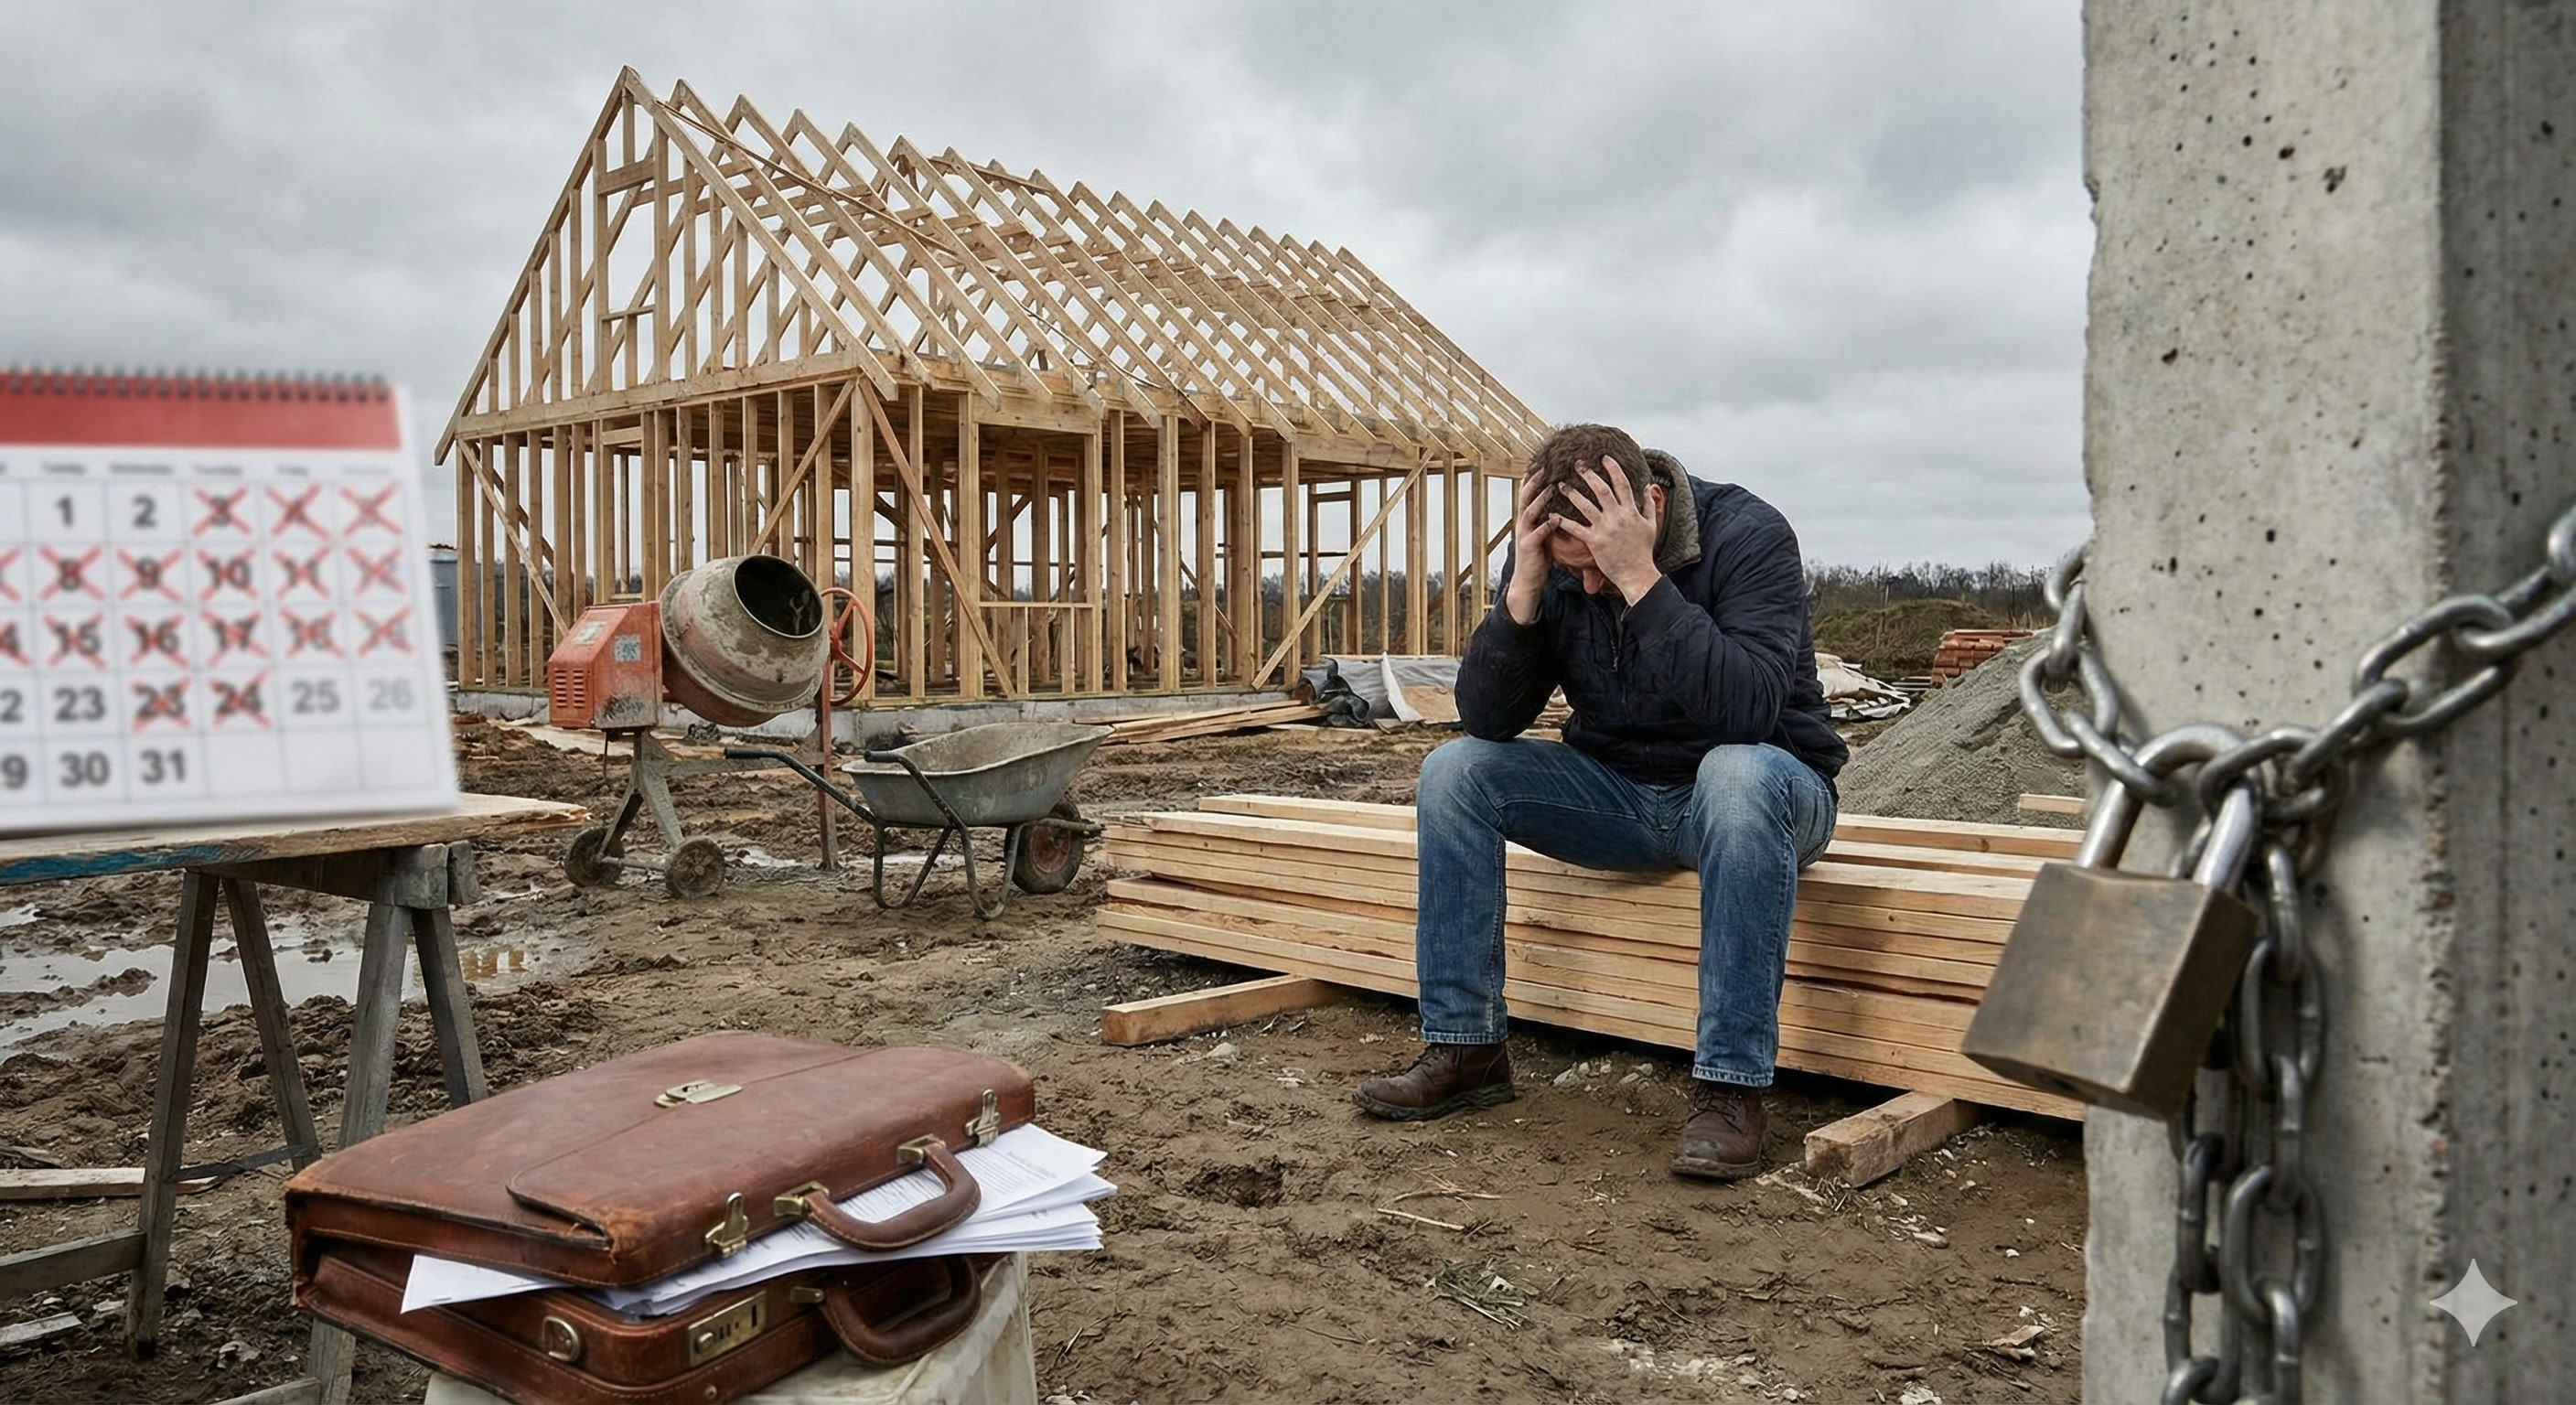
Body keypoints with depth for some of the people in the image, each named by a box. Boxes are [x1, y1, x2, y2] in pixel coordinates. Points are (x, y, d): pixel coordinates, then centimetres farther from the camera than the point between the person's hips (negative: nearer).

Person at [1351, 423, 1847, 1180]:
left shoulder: (1750, 535, -21)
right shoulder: (1551, 560, -8)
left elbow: (1747, 709, -36)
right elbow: (1487, 720, -14)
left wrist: (1640, 579, -40)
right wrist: (1523, 590, -27)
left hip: (1766, 787, -4)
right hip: (1618, 792, 5)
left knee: (1738, 774, -39)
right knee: (1453, 769, -15)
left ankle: (1731, 1085, -33)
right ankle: (1465, 1049, -10)